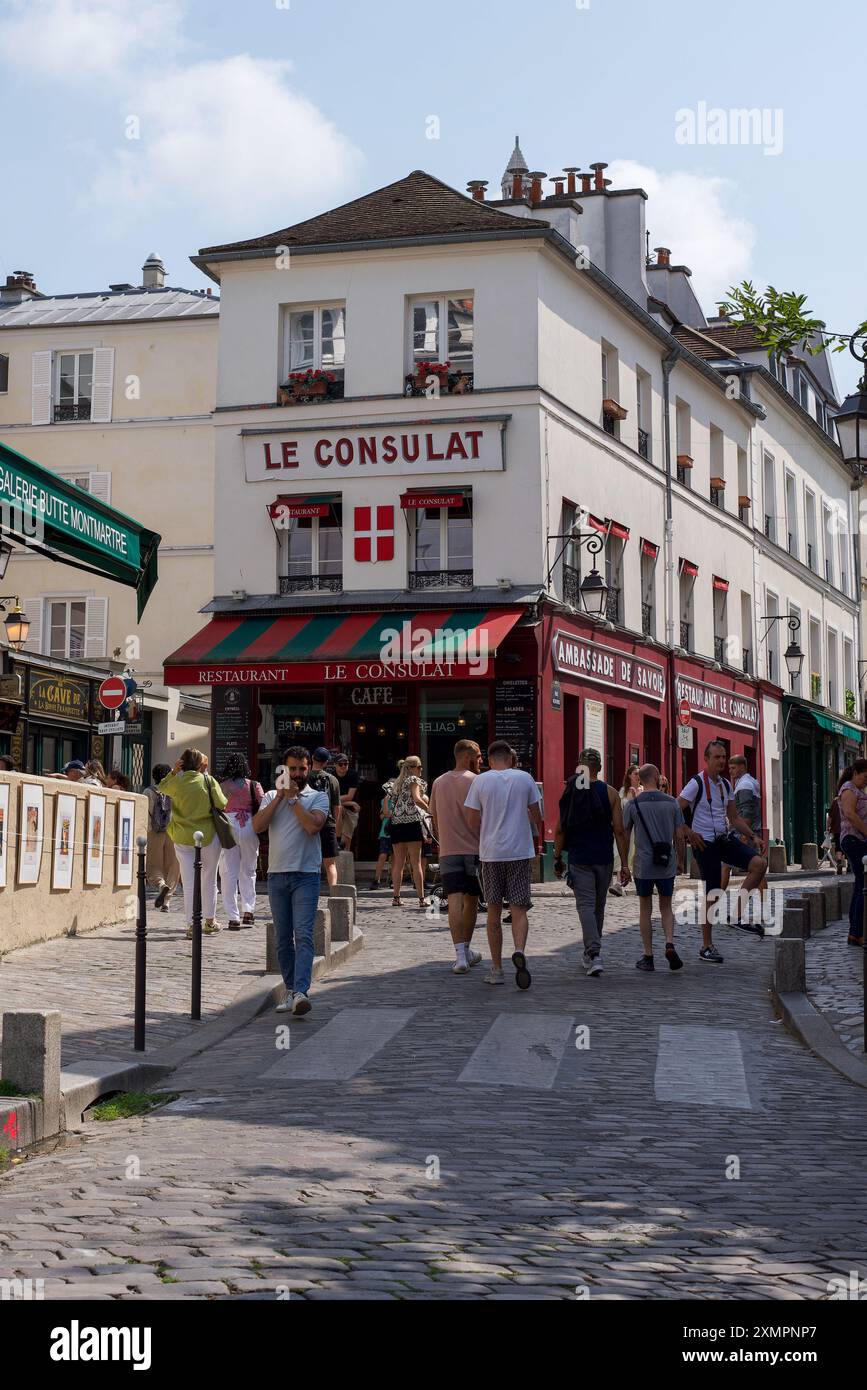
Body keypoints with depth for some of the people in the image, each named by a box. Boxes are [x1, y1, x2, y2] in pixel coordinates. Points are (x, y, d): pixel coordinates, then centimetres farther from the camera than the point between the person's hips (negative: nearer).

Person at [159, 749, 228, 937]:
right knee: (209, 881, 14)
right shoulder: (208, 781, -7)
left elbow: (162, 787, 18)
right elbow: (222, 804, -7)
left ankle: (192, 925, -3)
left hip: (183, 838, 1)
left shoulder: (176, 782, -2)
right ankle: (209, 921, 23)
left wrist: (173, 771, 8)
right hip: (208, 836, -1)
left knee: (189, 883, 2)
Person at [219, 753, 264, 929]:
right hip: (249, 827, 1)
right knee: (248, 871, 17)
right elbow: (262, 806, -3)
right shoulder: (253, 786, 4)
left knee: (228, 873, 4)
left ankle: (234, 917, 0)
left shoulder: (221, 786, 4)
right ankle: (248, 909, 7)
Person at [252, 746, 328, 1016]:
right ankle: (291, 991, 17)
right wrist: (279, 796, -6)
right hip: (277, 875, 4)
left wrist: (293, 798, -8)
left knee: (303, 935, -15)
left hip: (306, 875, -4)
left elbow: (313, 825, -15)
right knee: (283, 939, 8)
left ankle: (301, 993, -26)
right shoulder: (271, 797, 13)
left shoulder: (318, 797, 4)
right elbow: (257, 826, -4)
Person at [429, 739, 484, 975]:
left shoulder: (438, 783, 11)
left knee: (455, 901, -6)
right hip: (474, 849, -3)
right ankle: (466, 951, 25)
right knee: (471, 901, 13)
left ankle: (460, 955, -19)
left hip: (448, 851, 3)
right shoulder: (475, 781, -5)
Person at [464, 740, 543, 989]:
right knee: (518, 908, 3)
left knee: (494, 910, 9)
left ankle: (496, 969, 11)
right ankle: (519, 950, -24)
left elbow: (472, 821, -1)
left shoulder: (480, 781, -1)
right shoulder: (525, 778, 2)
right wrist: (537, 831, 29)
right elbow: (536, 815, 8)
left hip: (491, 852, 0)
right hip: (520, 850, 0)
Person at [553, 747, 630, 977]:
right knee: (598, 907, 16)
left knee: (586, 905, -4)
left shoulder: (570, 792, -1)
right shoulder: (610, 793, -1)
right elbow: (619, 831, -4)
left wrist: (558, 859, 10)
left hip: (579, 859, -1)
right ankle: (590, 954, 28)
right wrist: (625, 865, 0)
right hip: (604, 859, 2)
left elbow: (560, 830, 0)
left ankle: (594, 953, -22)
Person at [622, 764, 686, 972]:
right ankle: (670, 944, -7)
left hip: (643, 865, -1)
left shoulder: (632, 804, -5)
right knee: (666, 907, 15)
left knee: (645, 910, 10)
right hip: (667, 865, 1)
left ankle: (648, 957, 10)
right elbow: (679, 835, 0)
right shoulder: (671, 803, -1)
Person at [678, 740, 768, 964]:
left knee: (759, 863, -14)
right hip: (705, 842, -6)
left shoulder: (726, 784, 12)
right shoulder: (696, 783, -10)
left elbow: (734, 817, 20)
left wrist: (752, 836, 11)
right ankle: (706, 947, 7)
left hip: (725, 839, 7)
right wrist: (689, 833, -16)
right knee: (713, 894, -4)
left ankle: (738, 915, -3)